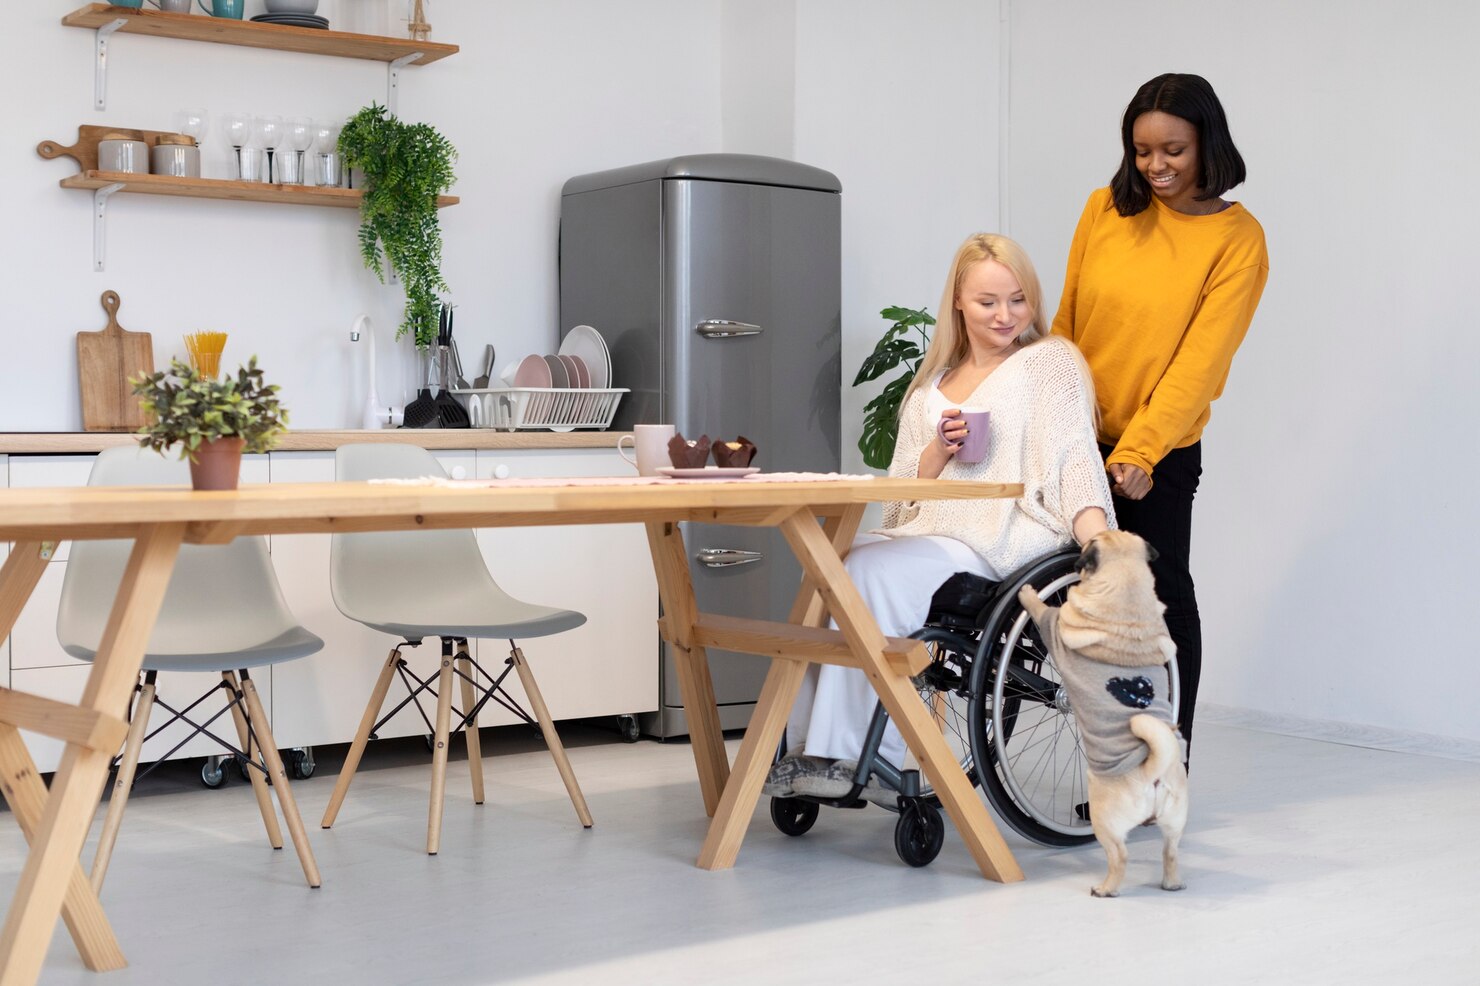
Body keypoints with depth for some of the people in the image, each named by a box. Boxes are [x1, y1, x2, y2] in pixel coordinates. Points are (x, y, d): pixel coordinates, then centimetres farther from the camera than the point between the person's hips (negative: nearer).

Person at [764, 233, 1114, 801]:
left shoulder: (1051, 362, 8)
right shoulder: (934, 383, 23)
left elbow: (1075, 463, -6)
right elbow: (902, 491, 20)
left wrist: (1098, 543, -22)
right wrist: (939, 450, -2)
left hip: (1006, 540, -6)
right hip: (929, 534, 6)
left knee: (869, 571, -29)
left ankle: (850, 756, -24)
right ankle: (810, 751, -21)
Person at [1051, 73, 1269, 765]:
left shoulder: (1238, 240, -7)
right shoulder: (1105, 209, 3)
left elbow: (1200, 359, -14)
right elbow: (1066, 323, 10)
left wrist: (1138, 449, -22)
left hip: (1158, 454, -3)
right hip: (1077, 440, 4)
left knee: (1160, 599, 1)